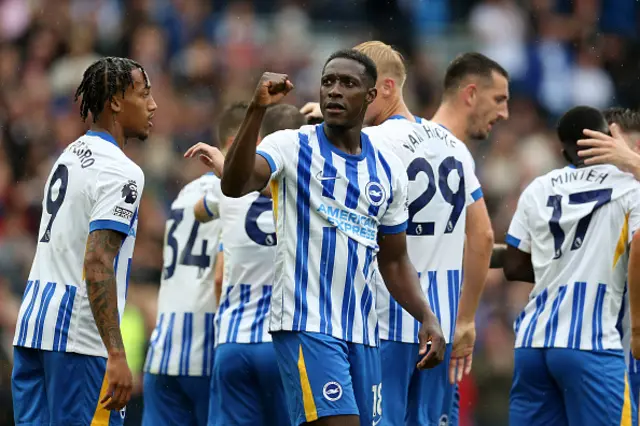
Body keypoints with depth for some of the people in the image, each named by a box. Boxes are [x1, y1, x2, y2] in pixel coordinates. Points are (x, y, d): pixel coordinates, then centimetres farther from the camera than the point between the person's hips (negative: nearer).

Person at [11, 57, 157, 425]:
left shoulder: (71, 155, 18)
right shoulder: (121, 172, -11)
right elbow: (97, 264, -21)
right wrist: (116, 357, -25)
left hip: (33, 324, 9)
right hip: (79, 338, -9)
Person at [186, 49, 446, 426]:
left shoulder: (389, 170, 12)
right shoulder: (293, 147, -3)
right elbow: (234, 186, -23)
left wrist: (427, 317, 5)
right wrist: (257, 111, -34)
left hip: (362, 333, 6)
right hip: (306, 324, -6)